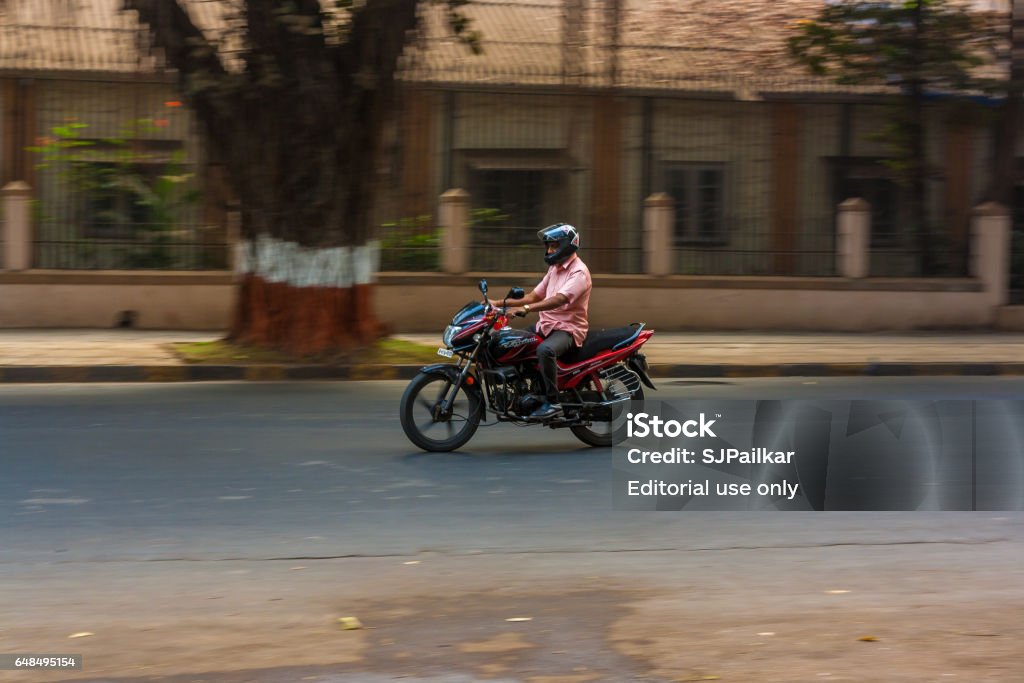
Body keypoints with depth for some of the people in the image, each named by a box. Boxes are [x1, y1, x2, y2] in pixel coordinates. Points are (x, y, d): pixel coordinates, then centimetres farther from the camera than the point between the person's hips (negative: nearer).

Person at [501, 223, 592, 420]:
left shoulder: (579, 271, -14)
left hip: (568, 328, -10)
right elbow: (535, 295, 18)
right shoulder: (555, 269, 17)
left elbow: (559, 299, -29)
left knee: (545, 350, -39)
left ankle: (552, 402, -31)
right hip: (545, 325, 10)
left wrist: (526, 308, -39)